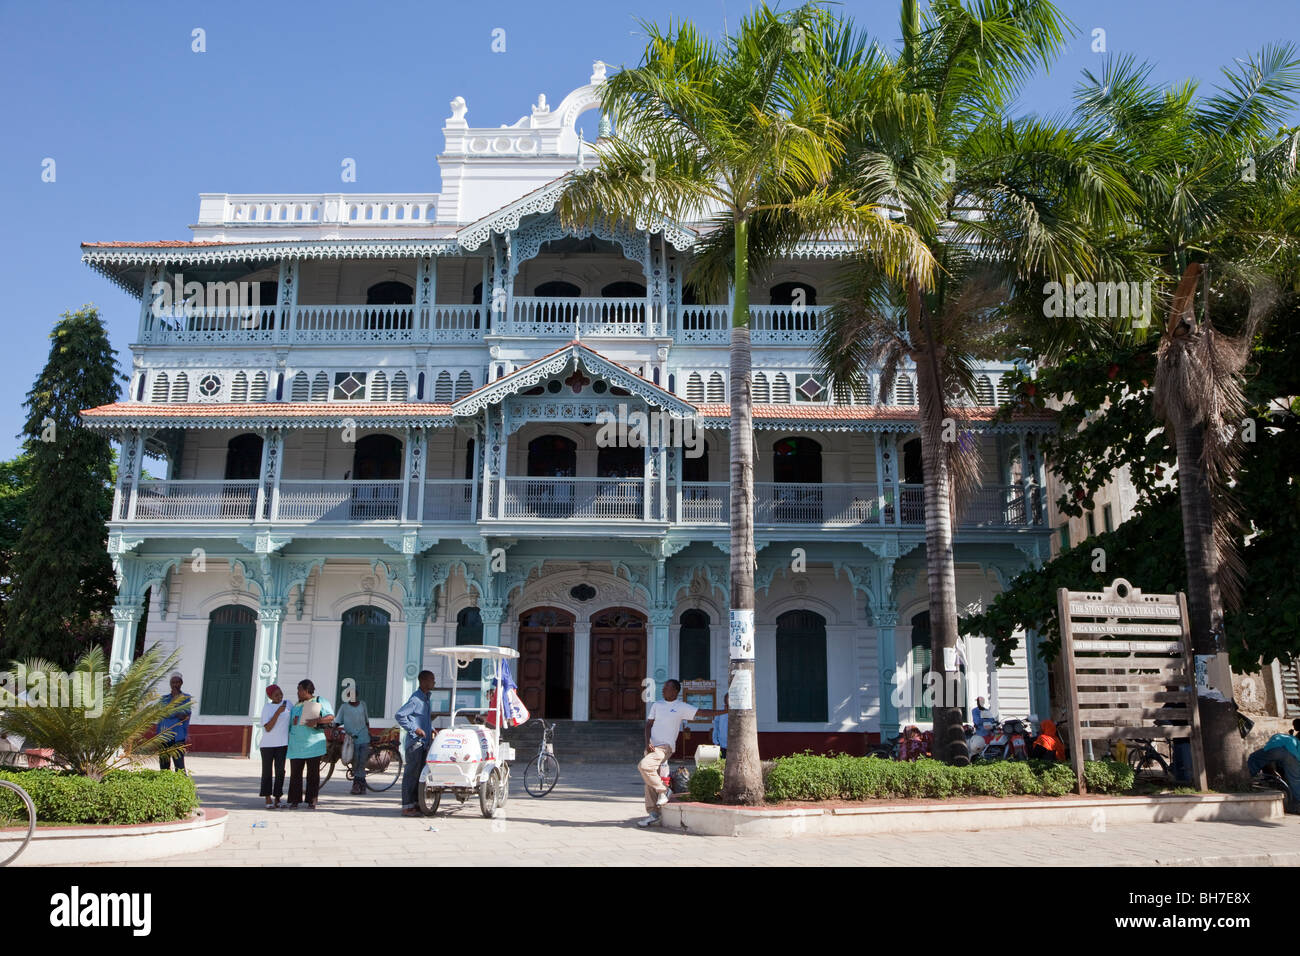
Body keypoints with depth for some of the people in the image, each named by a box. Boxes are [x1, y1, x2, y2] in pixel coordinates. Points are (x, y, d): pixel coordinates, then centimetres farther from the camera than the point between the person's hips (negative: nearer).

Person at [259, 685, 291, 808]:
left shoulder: (287, 703, 4)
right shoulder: (267, 707, -7)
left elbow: (292, 720, 20)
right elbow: (267, 728, -15)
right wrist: (278, 712, -22)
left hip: (282, 743, 2)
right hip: (267, 743, -2)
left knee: (280, 770, -1)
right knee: (267, 771, 2)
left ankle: (277, 799, 6)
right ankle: (268, 800, 6)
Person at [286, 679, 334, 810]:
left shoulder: (320, 701, 4)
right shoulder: (296, 705, 20)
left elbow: (331, 717, -7)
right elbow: (290, 724, 23)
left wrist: (317, 720, -22)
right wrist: (287, 740, 12)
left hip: (313, 744, -4)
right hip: (296, 744, 4)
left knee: (313, 774, -1)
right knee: (295, 773, 0)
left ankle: (312, 801, 3)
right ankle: (294, 800, 4)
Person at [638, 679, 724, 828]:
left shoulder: (682, 707, -2)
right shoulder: (657, 705, 13)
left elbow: (702, 713, -4)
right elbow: (649, 724, 10)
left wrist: (725, 711, -12)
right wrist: (647, 742, -6)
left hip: (665, 746, -6)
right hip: (652, 747, 6)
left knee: (644, 766, -27)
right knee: (650, 783, 4)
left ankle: (663, 791, -8)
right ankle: (653, 814, 12)